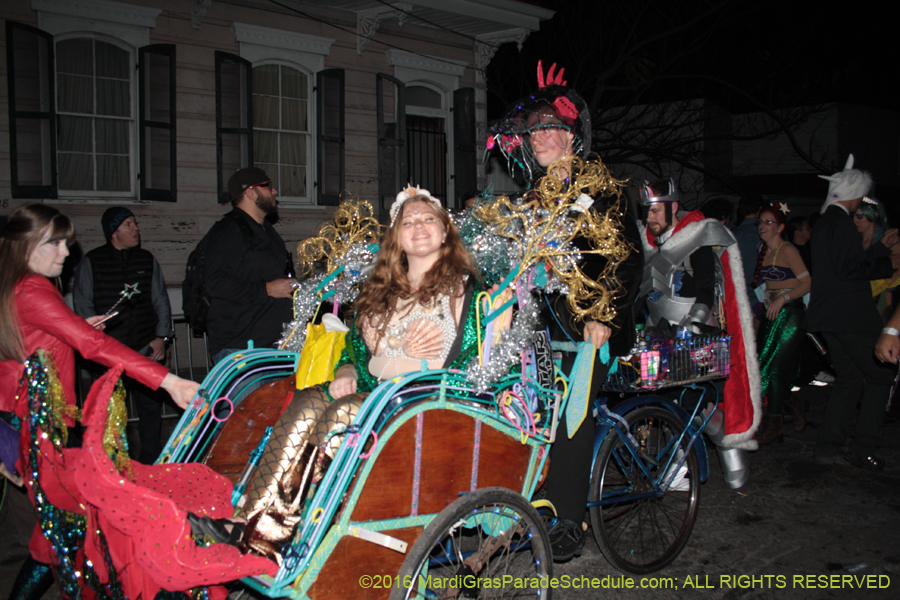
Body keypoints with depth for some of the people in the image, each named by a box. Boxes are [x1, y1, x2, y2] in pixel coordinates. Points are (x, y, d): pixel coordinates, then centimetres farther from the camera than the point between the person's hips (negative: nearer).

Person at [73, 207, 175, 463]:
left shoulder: (147, 260, 13)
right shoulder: (91, 262, 5)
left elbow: (161, 301, 15)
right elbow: (82, 305, 4)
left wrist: (161, 336, 4)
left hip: (146, 348, 2)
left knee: (151, 405, 1)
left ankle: (151, 461, 15)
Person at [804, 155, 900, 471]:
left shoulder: (824, 222, 18)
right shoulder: (841, 221, -13)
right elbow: (847, 268, -20)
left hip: (830, 314, 10)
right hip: (848, 314, -10)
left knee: (848, 378, 14)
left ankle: (827, 446, 13)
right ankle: (862, 449, 1)